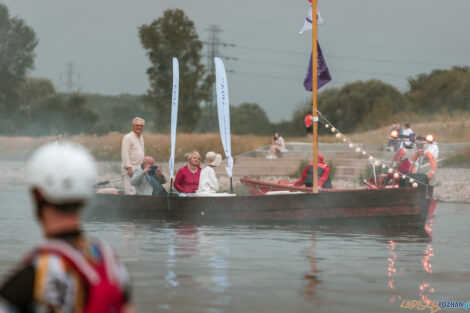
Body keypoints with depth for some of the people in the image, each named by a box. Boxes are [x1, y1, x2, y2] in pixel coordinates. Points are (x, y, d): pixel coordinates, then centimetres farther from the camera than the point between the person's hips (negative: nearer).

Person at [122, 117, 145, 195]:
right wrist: (129, 167, -21)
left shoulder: (141, 138, 19)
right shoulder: (128, 138, -8)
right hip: (130, 169, -9)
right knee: (130, 192, -15)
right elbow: (125, 154, -14)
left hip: (138, 168, 9)